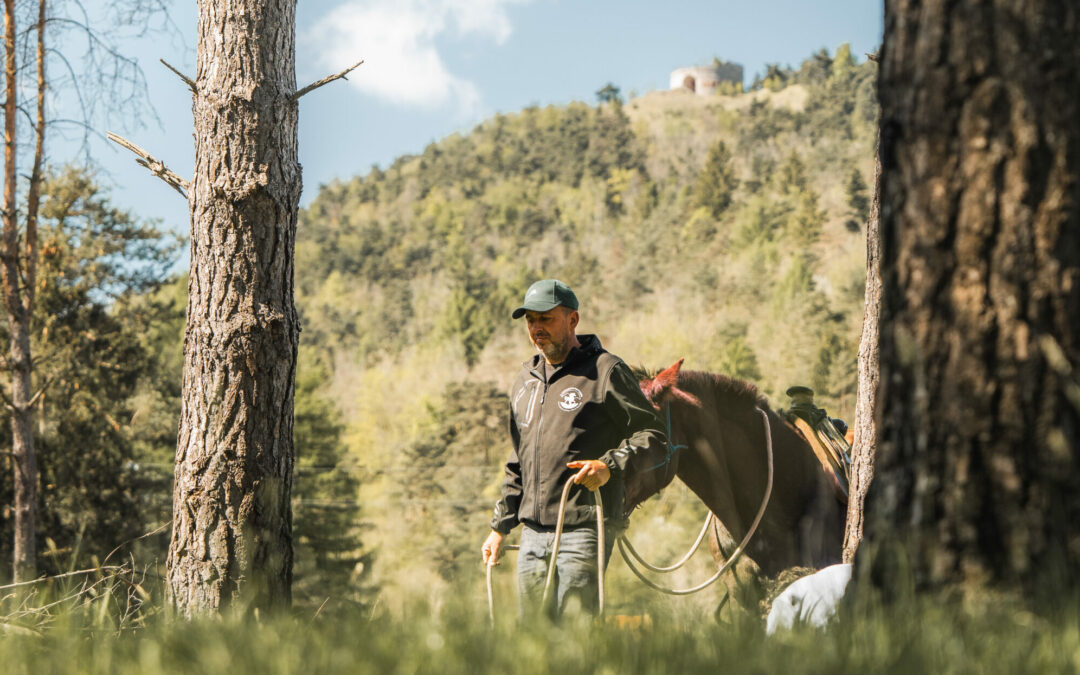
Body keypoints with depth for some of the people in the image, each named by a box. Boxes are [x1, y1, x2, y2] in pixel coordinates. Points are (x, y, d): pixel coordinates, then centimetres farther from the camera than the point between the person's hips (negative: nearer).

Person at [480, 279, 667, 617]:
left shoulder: (606, 371, -3)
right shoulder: (525, 380, 18)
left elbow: (653, 437, -6)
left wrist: (610, 465, -23)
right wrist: (499, 528, 21)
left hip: (583, 530, -7)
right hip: (532, 535, 7)